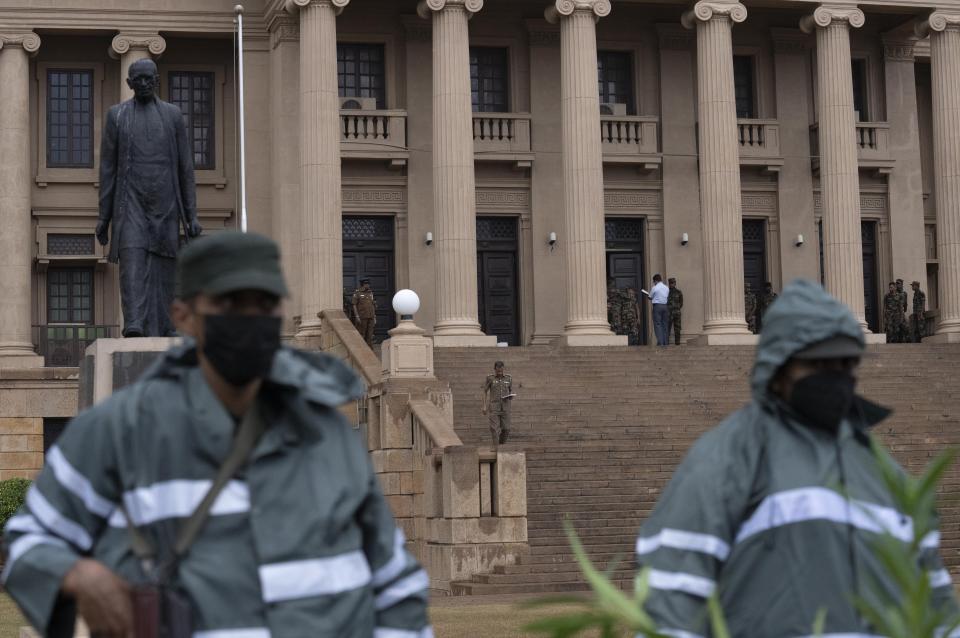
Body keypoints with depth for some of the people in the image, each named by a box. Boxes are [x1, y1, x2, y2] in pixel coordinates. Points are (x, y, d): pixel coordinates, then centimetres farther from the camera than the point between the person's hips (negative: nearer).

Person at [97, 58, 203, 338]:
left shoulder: (172, 114, 8)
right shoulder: (116, 115, 7)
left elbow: (185, 167, 7)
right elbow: (107, 168, 7)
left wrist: (191, 215, 2)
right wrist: (103, 215, 2)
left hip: (164, 205, 1)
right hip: (130, 202, -1)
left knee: (162, 269, -1)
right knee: (133, 261, -19)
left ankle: (158, 336, 2)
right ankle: (134, 327, -32)